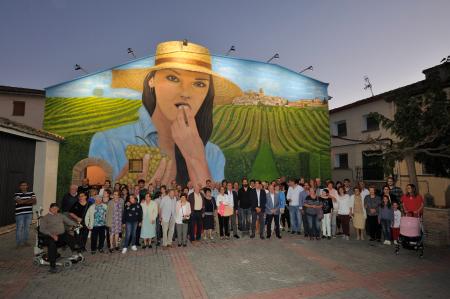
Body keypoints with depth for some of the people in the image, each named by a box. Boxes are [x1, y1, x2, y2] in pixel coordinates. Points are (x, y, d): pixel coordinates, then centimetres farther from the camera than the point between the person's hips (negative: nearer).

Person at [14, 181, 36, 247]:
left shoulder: (31, 193, 7)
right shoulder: (17, 194, -4)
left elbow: (34, 202, -1)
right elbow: (19, 201, -19)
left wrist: (24, 201, -13)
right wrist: (29, 200, -10)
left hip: (29, 213, 4)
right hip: (20, 213, -4)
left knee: (27, 228, 12)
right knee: (19, 228, 0)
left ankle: (25, 241, 24)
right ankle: (18, 243, 12)